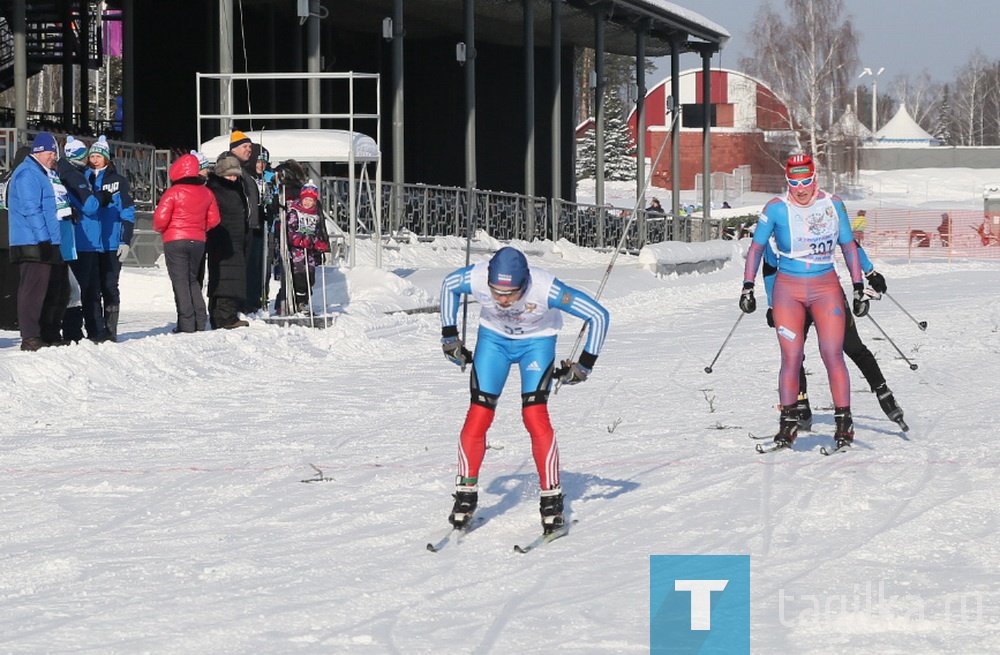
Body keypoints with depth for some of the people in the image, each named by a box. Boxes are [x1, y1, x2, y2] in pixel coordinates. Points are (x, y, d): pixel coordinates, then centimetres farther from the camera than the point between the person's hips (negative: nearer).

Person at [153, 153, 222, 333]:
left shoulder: (173, 192, -12)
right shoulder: (206, 193, 5)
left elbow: (160, 218, -15)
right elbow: (213, 219, 9)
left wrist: (160, 229, 6)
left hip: (175, 241, -5)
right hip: (198, 241, 5)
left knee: (180, 281, -2)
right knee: (192, 280, 19)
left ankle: (186, 323, -8)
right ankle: (200, 322, 13)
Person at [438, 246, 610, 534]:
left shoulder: (545, 288, -38)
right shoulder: (476, 278, -31)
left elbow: (598, 316, -26)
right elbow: (448, 285, -4)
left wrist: (585, 365, -21)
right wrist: (449, 335, -2)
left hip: (537, 341, -2)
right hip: (493, 338, 2)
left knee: (535, 416, -18)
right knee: (478, 416, -8)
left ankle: (552, 501, -7)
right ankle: (466, 495, 8)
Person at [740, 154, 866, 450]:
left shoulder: (833, 205, 1)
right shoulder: (776, 208, -4)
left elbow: (849, 246, 9)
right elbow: (756, 247, 5)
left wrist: (859, 287, 6)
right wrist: (748, 287, -1)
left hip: (826, 287, 1)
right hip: (788, 288, -1)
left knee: (833, 355, -8)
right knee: (791, 358, -6)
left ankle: (844, 421, -1)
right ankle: (788, 422, 4)